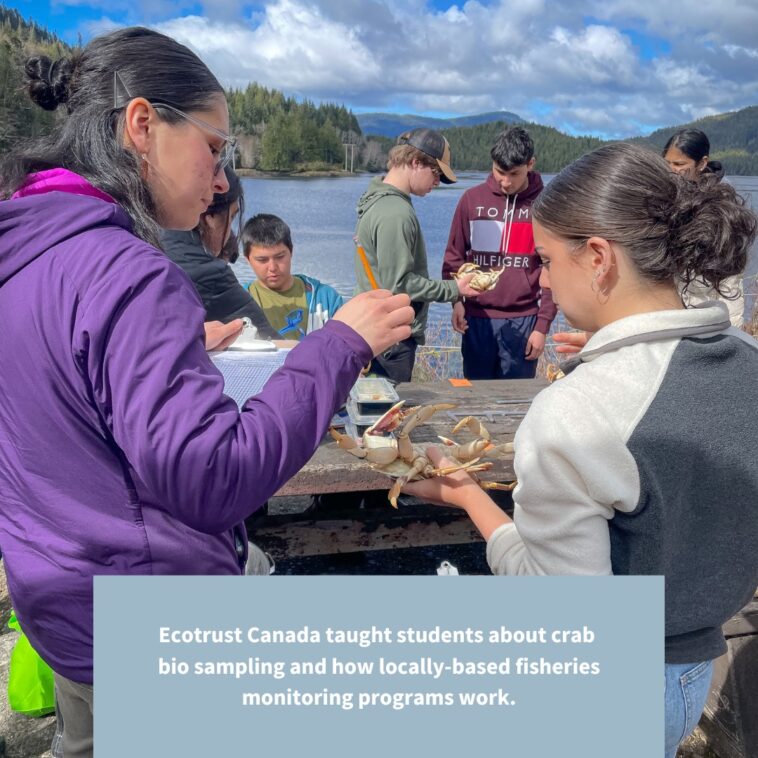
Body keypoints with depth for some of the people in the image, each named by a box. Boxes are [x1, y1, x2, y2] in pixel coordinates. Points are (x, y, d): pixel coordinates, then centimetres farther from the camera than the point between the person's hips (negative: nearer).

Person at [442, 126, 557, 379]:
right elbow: (454, 256, 8)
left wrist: (543, 324, -5)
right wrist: (457, 299, -6)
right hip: (476, 318, 2)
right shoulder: (472, 199, 3)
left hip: (523, 320, -1)